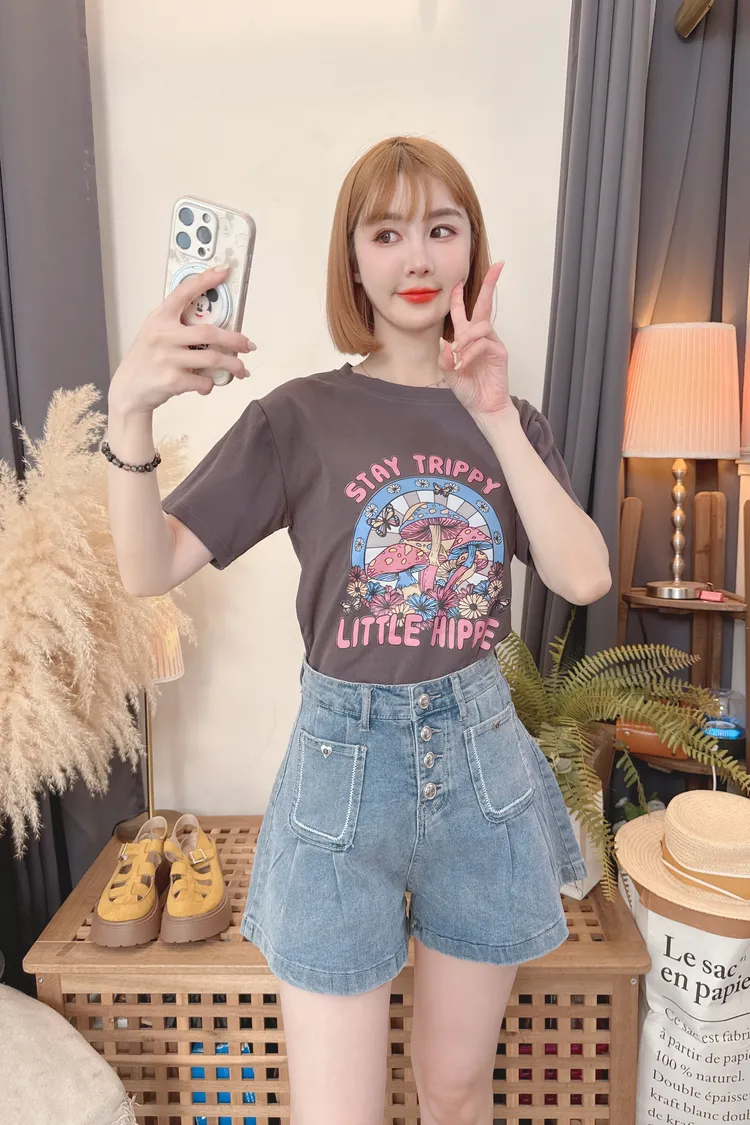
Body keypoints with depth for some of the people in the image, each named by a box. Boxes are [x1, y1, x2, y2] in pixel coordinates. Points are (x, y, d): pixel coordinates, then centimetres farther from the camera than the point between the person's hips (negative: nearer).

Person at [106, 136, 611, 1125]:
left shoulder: (509, 418, 5)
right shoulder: (302, 417, -5)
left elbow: (584, 578, -10)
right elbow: (151, 569, -12)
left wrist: (495, 421, -18)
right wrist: (131, 411, -28)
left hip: (481, 755, 3)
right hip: (346, 756, -2)